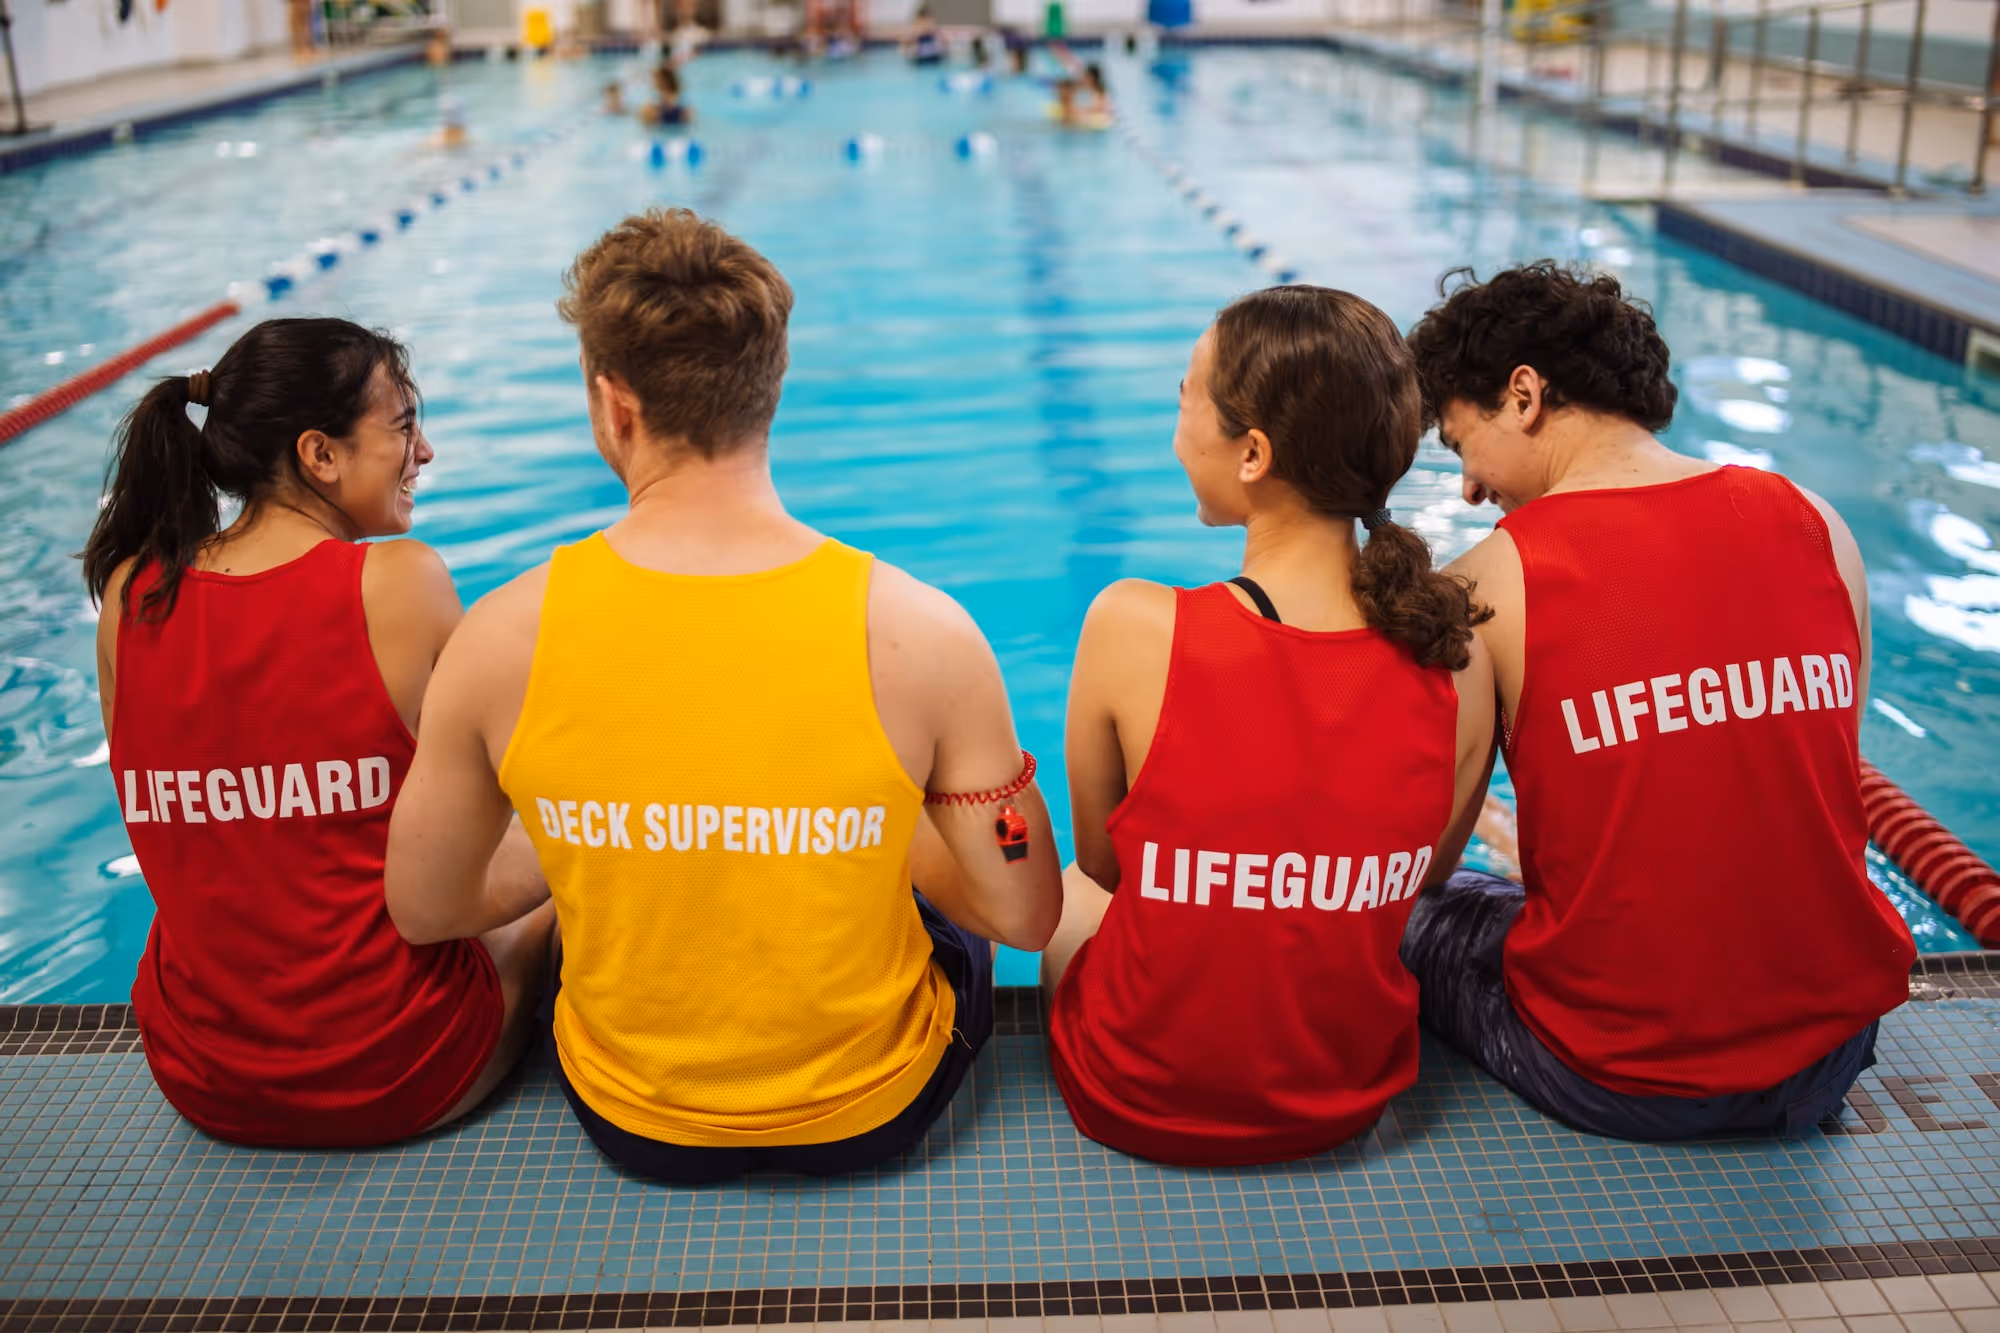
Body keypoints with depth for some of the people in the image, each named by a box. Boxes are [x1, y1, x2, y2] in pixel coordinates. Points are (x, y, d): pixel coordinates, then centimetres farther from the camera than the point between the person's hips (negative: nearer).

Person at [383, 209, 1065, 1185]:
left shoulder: (501, 638, -20)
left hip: (634, 1128, 1)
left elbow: (425, 912, -5)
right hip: (869, 1119, -1)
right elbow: (1029, 917, -14)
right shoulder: (921, 633, -24)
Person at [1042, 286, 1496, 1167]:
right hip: (1349, 1106, 3)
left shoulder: (1134, 628, -25)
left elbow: (1101, 860, -7)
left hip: (1142, 1107, -2)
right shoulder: (1456, 663, -16)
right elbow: (1412, 888, 0)